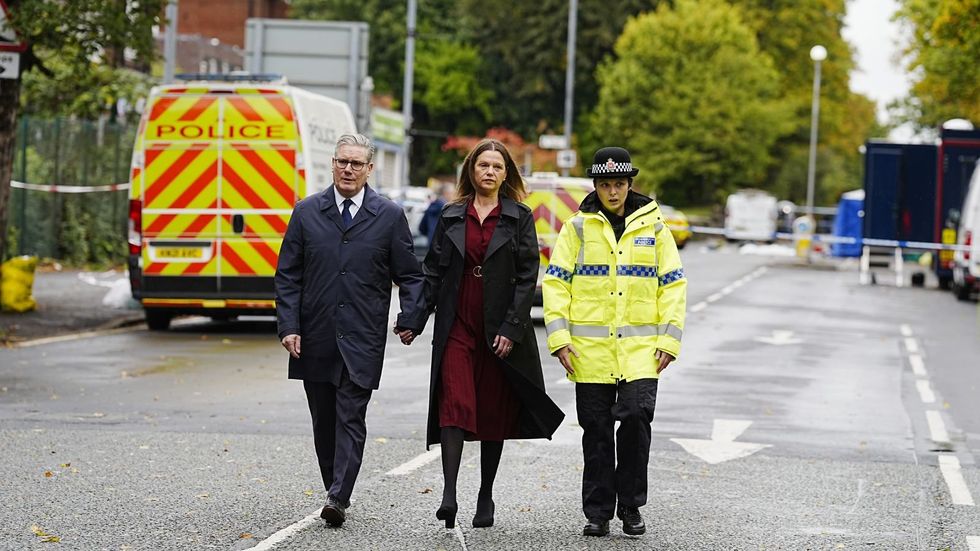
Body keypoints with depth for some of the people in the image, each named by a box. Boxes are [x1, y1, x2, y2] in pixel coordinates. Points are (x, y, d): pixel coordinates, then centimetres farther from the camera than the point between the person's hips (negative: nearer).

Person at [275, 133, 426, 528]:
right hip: (315, 338, 2)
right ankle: (334, 491, 19)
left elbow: (409, 275, 6)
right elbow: (288, 275, 6)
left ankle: (338, 498, -15)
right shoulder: (306, 212, 6)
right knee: (323, 421, 9)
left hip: (362, 340, -2)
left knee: (350, 419, -10)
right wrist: (289, 326, -3)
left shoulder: (390, 216, 2)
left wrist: (410, 319, -7)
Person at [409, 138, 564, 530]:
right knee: (455, 405, -12)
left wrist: (511, 329, -10)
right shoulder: (451, 217, 9)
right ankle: (449, 494, -19)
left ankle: (486, 497, 17)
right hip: (457, 325, 1)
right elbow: (433, 272, 9)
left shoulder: (519, 218, 3)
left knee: (494, 410, 5)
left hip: (500, 328, -1)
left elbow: (527, 277, -2)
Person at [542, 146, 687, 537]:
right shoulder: (577, 227, 5)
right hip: (590, 349, 0)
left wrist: (669, 340, -1)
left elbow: (673, 285, 8)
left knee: (637, 417, -12)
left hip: (640, 347, 0)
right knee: (597, 430, 4)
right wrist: (559, 338, -6)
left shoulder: (653, 227, 8)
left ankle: (631, 507, 3)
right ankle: (598, 512, 13)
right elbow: (555, 282, 3)